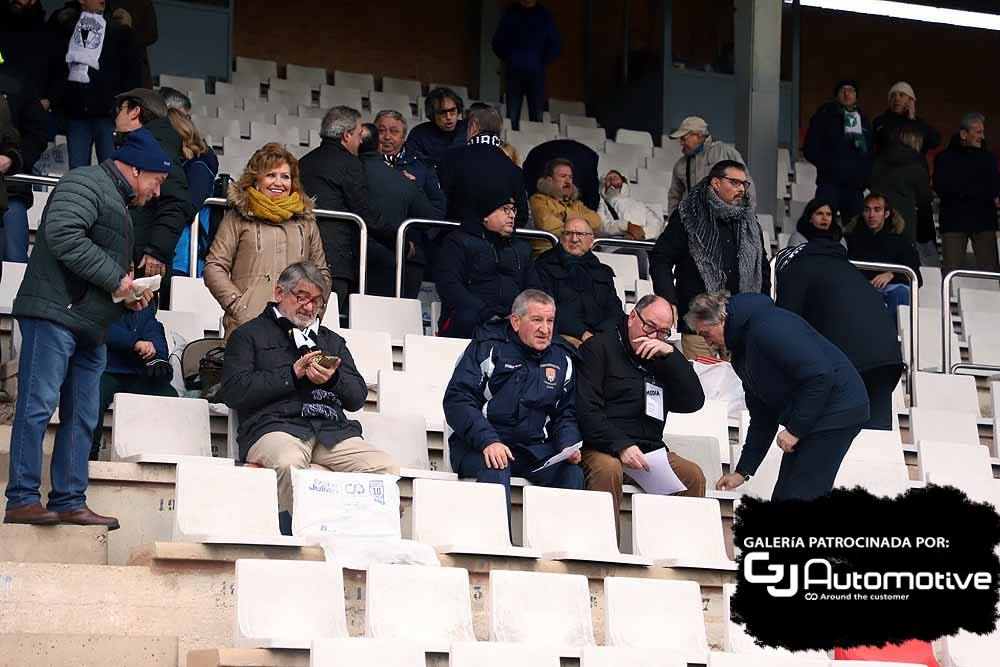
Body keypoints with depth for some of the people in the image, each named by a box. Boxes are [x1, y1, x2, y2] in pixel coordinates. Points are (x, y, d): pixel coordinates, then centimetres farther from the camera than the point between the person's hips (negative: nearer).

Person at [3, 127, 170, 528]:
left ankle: (70, 502, 10)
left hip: (89, 328, 10)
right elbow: (62, 233, -21)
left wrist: (129, 295, 12)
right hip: (54, 314, -10)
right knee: (38, 405, -11)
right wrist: (116, 279, -16)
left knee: (82, 418, 8)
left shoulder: (118, 203, 27)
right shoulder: (86, 184, -5)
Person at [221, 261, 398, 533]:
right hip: (275, 426, -4)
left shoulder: (332, 340, 32)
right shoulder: (250, 335, 18)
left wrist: (333, 379, 0)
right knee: (289, 465, -41)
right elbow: (234, 392, 1)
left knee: (387, 469, -25)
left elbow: (358, 398, 23)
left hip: (332, 429, 4)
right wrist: (292, 374, -1)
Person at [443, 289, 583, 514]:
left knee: (572, 473, -24)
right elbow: (457, 400, -9)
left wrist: (568, 445, -3)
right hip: (478, 446, -3)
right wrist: (488, 441, -24)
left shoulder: (563, 359, 14)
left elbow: (566, 413, 21)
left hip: (535, 447, 4)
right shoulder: (487, 347, -1)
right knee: (495, 469, -36)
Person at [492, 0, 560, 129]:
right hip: (514, 71, 0)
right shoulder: (510, 13, 5)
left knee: (537, 118, -3)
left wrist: (543, 63, 0)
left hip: (536, 73, 0)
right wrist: (508, 60, -1)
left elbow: (554, 45, 8)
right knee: (512, 117, -4)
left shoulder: (544, 16, 5)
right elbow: (498, 43, 8)